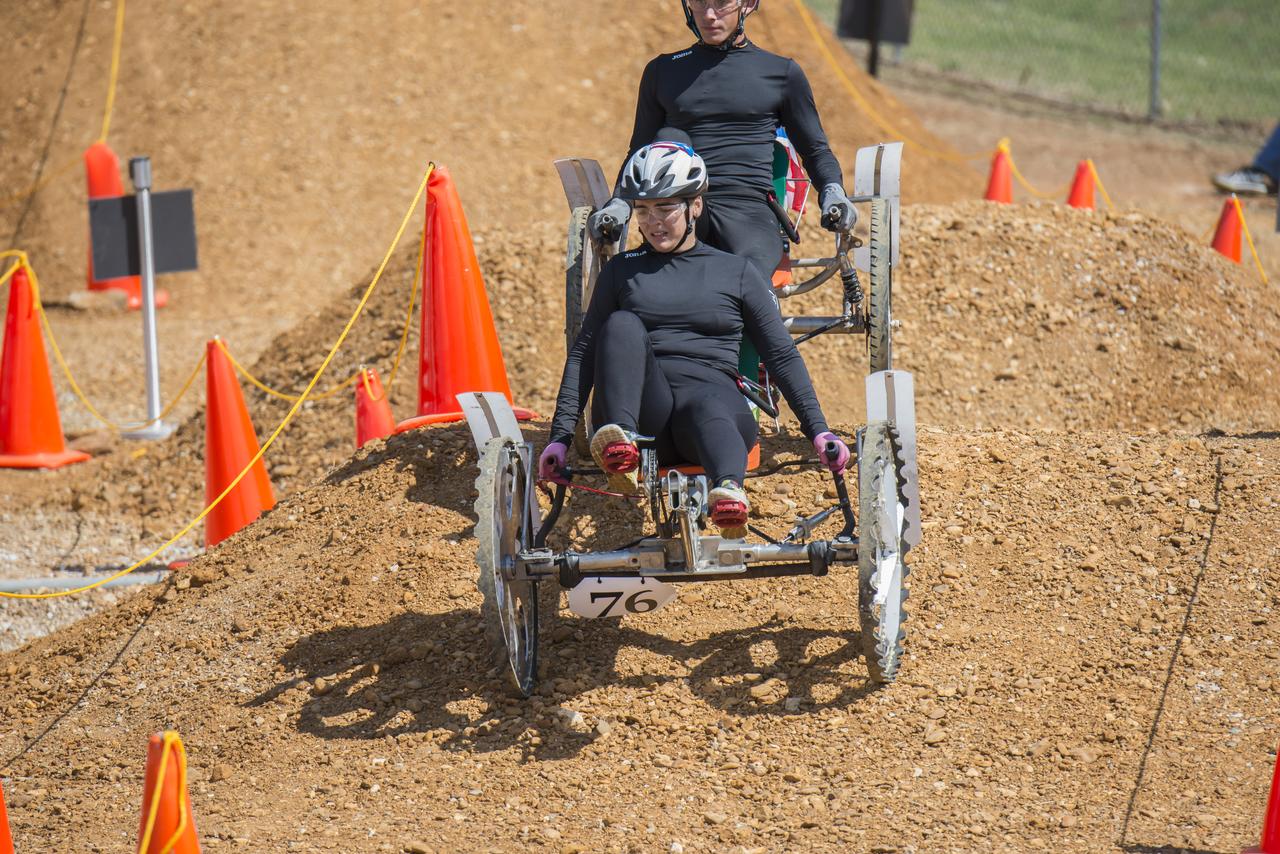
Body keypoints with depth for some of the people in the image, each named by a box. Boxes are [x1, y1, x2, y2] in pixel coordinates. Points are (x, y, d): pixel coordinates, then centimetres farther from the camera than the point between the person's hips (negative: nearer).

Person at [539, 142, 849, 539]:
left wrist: (818, 430, 6)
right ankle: (620, 444, -49)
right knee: (622, 324, -27)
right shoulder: (622, 271, 20)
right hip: (643, 408, 1)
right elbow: (584, 351, 17)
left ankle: (729, 492, -73)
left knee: (707, 407, -39)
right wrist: (560, 436, 8)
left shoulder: (736, 272, 17)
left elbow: (782, 355, 15)